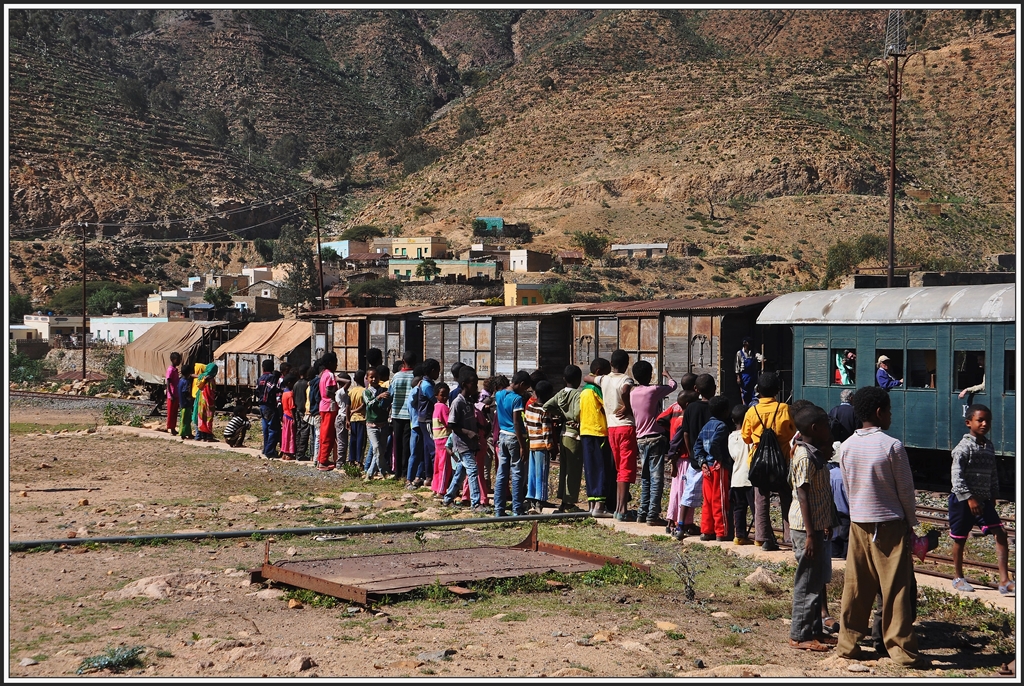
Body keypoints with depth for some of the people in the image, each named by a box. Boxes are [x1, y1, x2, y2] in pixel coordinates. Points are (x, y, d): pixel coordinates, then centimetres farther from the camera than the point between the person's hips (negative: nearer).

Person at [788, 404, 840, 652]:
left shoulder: (815, 454, 13)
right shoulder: (805, 456, -18)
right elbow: (803, 496, -21)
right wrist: (810, 534, -23)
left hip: (817, 525, 10)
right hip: (807, 527, -10)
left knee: (819, 580, 15)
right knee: (808, 582, -3)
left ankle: (815, 631, 23)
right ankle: (799, 636, 4)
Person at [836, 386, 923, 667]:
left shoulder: (846, 447, 2)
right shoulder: (891, 446, -12)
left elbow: (847, 488, 9)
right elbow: (905, 489, -6)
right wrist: (910, 522, 6)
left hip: (859, 524, 5)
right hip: (890, 523, -5)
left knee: (855, 587, 10)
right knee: (896, 588, 0)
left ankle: (847, 643, 14)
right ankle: (901, 649, 2)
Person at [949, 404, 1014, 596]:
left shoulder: (989, 447, 8)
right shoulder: (963, 448, -14)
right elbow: (957, 476, -19)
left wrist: (993, 495, 13)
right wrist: (969, 498, -23)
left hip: (983, 500, 6)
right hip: (962, 500, -6)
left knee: (1000, 532, -7)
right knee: (960, 539, 6)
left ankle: (1004, 581, -9)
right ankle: (958, 578, 25)